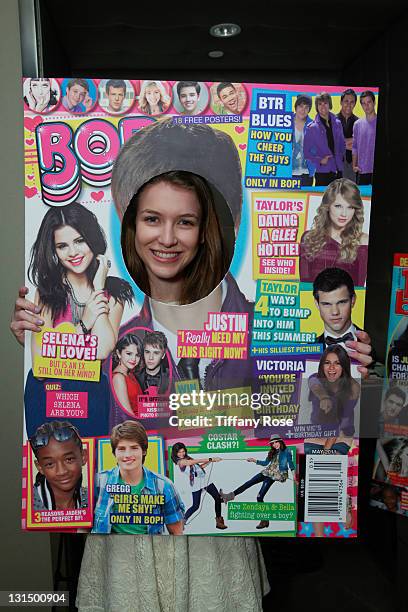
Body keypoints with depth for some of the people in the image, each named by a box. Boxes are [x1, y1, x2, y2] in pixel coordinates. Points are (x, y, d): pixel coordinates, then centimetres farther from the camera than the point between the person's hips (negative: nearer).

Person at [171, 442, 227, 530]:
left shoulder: (188, 458, 16)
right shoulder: (180, 461, -9)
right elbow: (196, 461, -17)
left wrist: (210, 461, 2)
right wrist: (210, 459, -18)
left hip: (205, 479, 7)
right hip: (195, 484, -7)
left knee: (218, 498, 2)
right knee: (195, 506, -6)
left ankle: (219, 521, 10)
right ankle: (182, 521, 17)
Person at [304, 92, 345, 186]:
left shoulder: (337, 124, 9)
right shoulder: (312, 128, -4)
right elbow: (306, 152, -3)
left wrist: (340, 156, 6)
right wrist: (319, 160, -12)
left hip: (338, 170, 4)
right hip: (322, 172, -4)